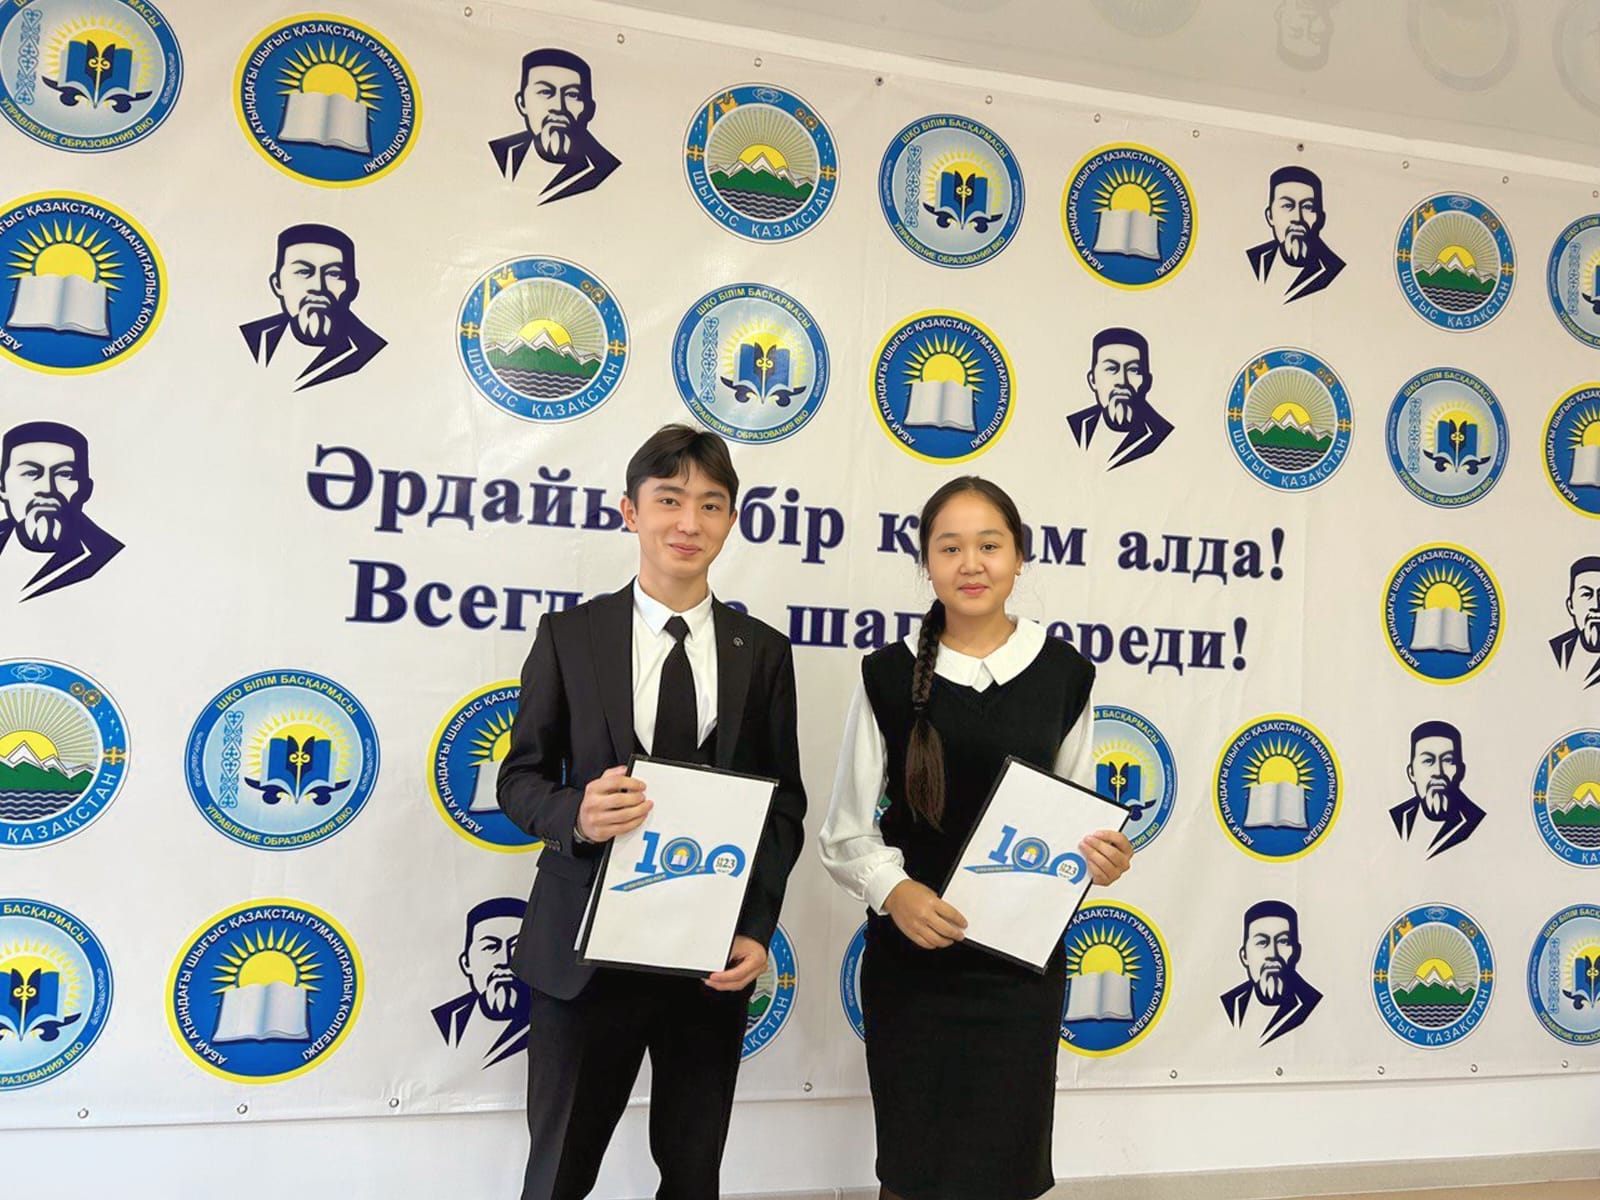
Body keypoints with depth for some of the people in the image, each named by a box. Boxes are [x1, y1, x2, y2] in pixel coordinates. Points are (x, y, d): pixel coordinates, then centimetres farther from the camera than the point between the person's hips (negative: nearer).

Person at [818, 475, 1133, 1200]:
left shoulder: (1064, 675, 1)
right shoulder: (890, 675, -3)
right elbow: (845, 833, 0)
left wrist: (1098, 860, -11)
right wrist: (894, 890, -19)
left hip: (1022, 958, 1)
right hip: (909, 958, -1)